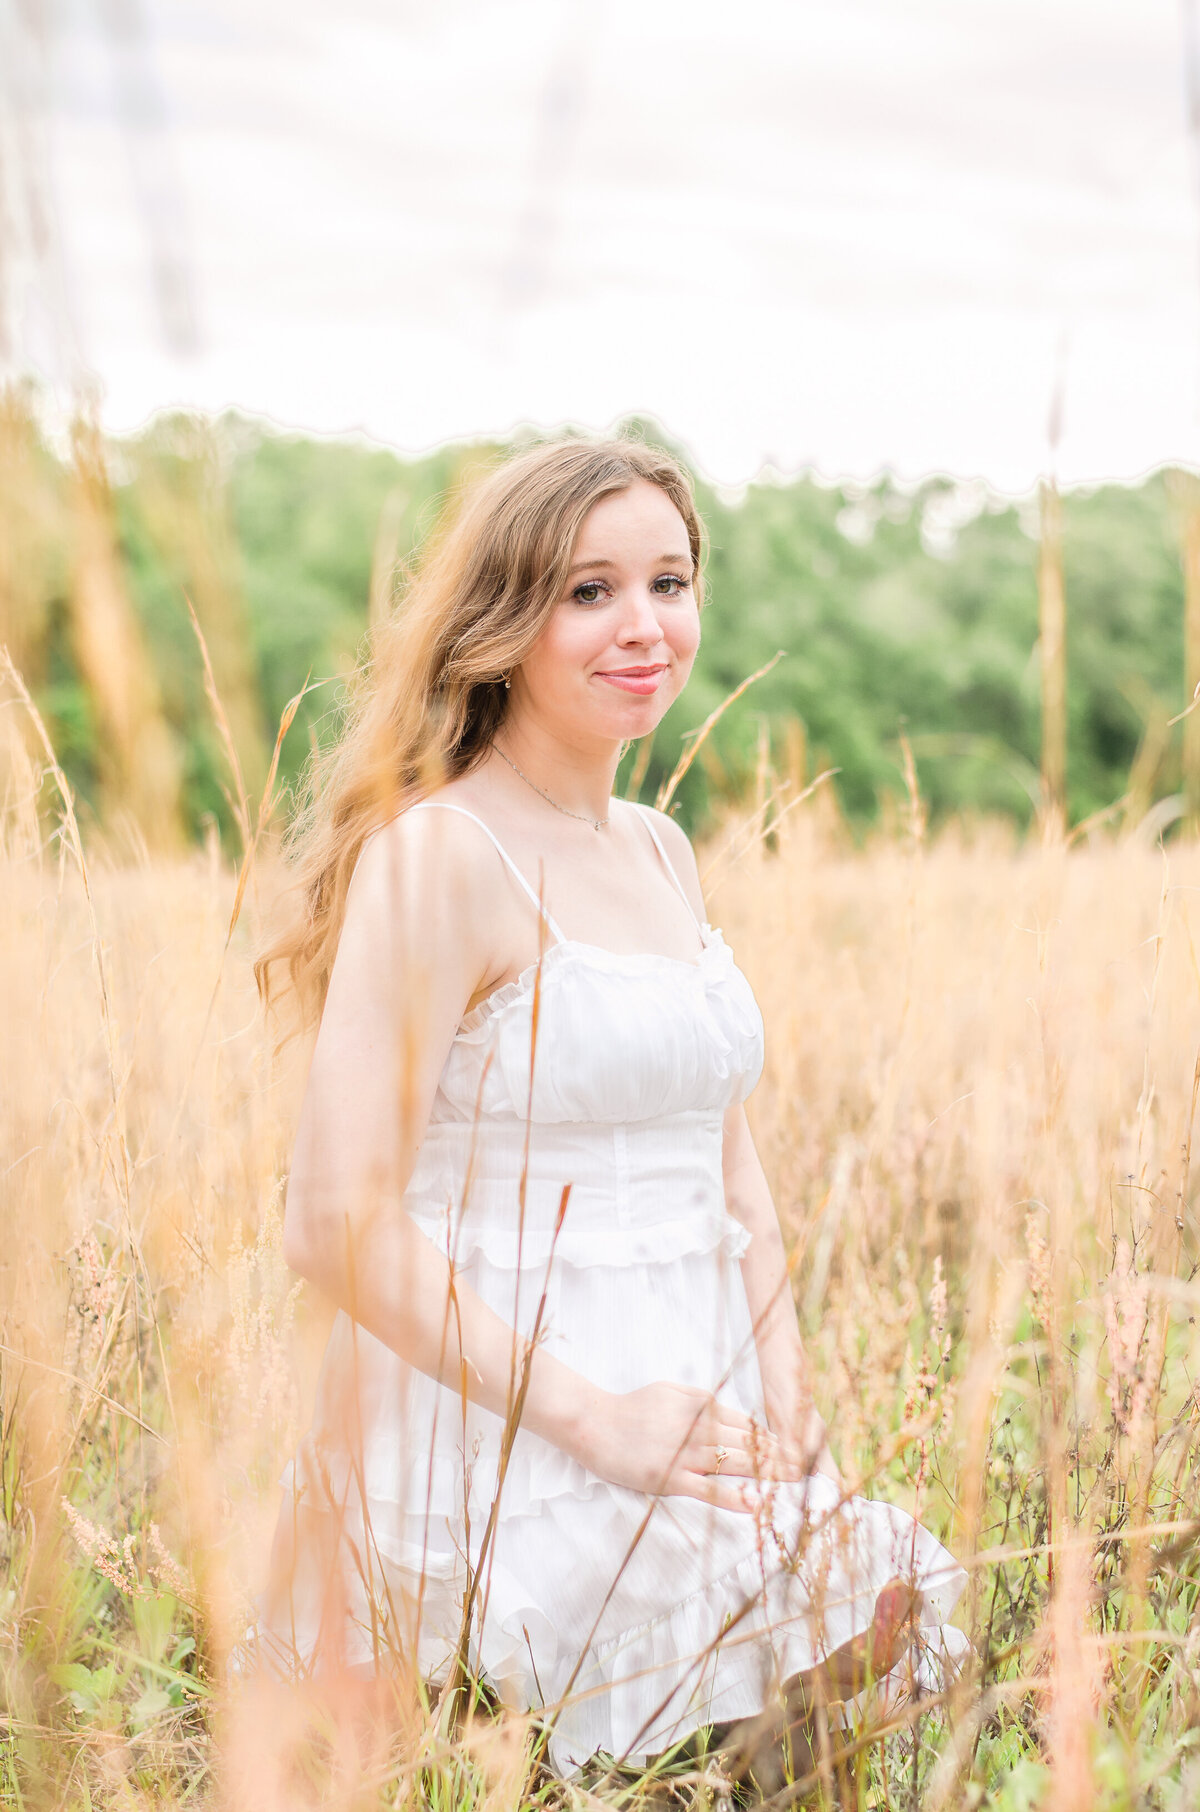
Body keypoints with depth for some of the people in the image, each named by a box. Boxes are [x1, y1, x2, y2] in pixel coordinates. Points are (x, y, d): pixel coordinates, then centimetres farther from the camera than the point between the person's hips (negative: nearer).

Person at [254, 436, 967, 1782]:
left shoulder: (661, 852, 13)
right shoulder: (439, 854, -13)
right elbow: (338, 1223, -19)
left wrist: (786, 1402, 2)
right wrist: (594, 1418, -18)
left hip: (693, 1438, 7)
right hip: (502, 1461, -7)